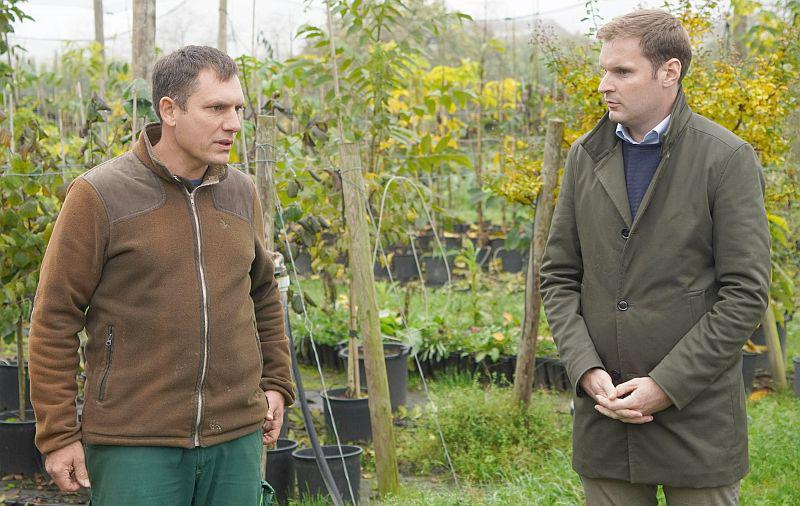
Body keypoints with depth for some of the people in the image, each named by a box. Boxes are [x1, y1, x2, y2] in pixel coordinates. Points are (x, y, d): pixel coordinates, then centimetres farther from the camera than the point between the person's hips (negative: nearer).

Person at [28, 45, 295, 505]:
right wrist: (59, 433, -7)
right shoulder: (99, 196, -7)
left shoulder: (242, 194, 9)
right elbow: (55, 317, -5)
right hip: (135, 442, -5)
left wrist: (276, 381, 17)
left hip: (236, 437, 5)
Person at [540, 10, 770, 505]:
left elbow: (745, 293, -10)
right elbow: (559, 277, 8)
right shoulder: (585, 157, 7)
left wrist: (666, 385, -14)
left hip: (695, 417, -4)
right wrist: (588, 371, -7)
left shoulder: (727, 158, -7)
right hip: (604, 416, 4)